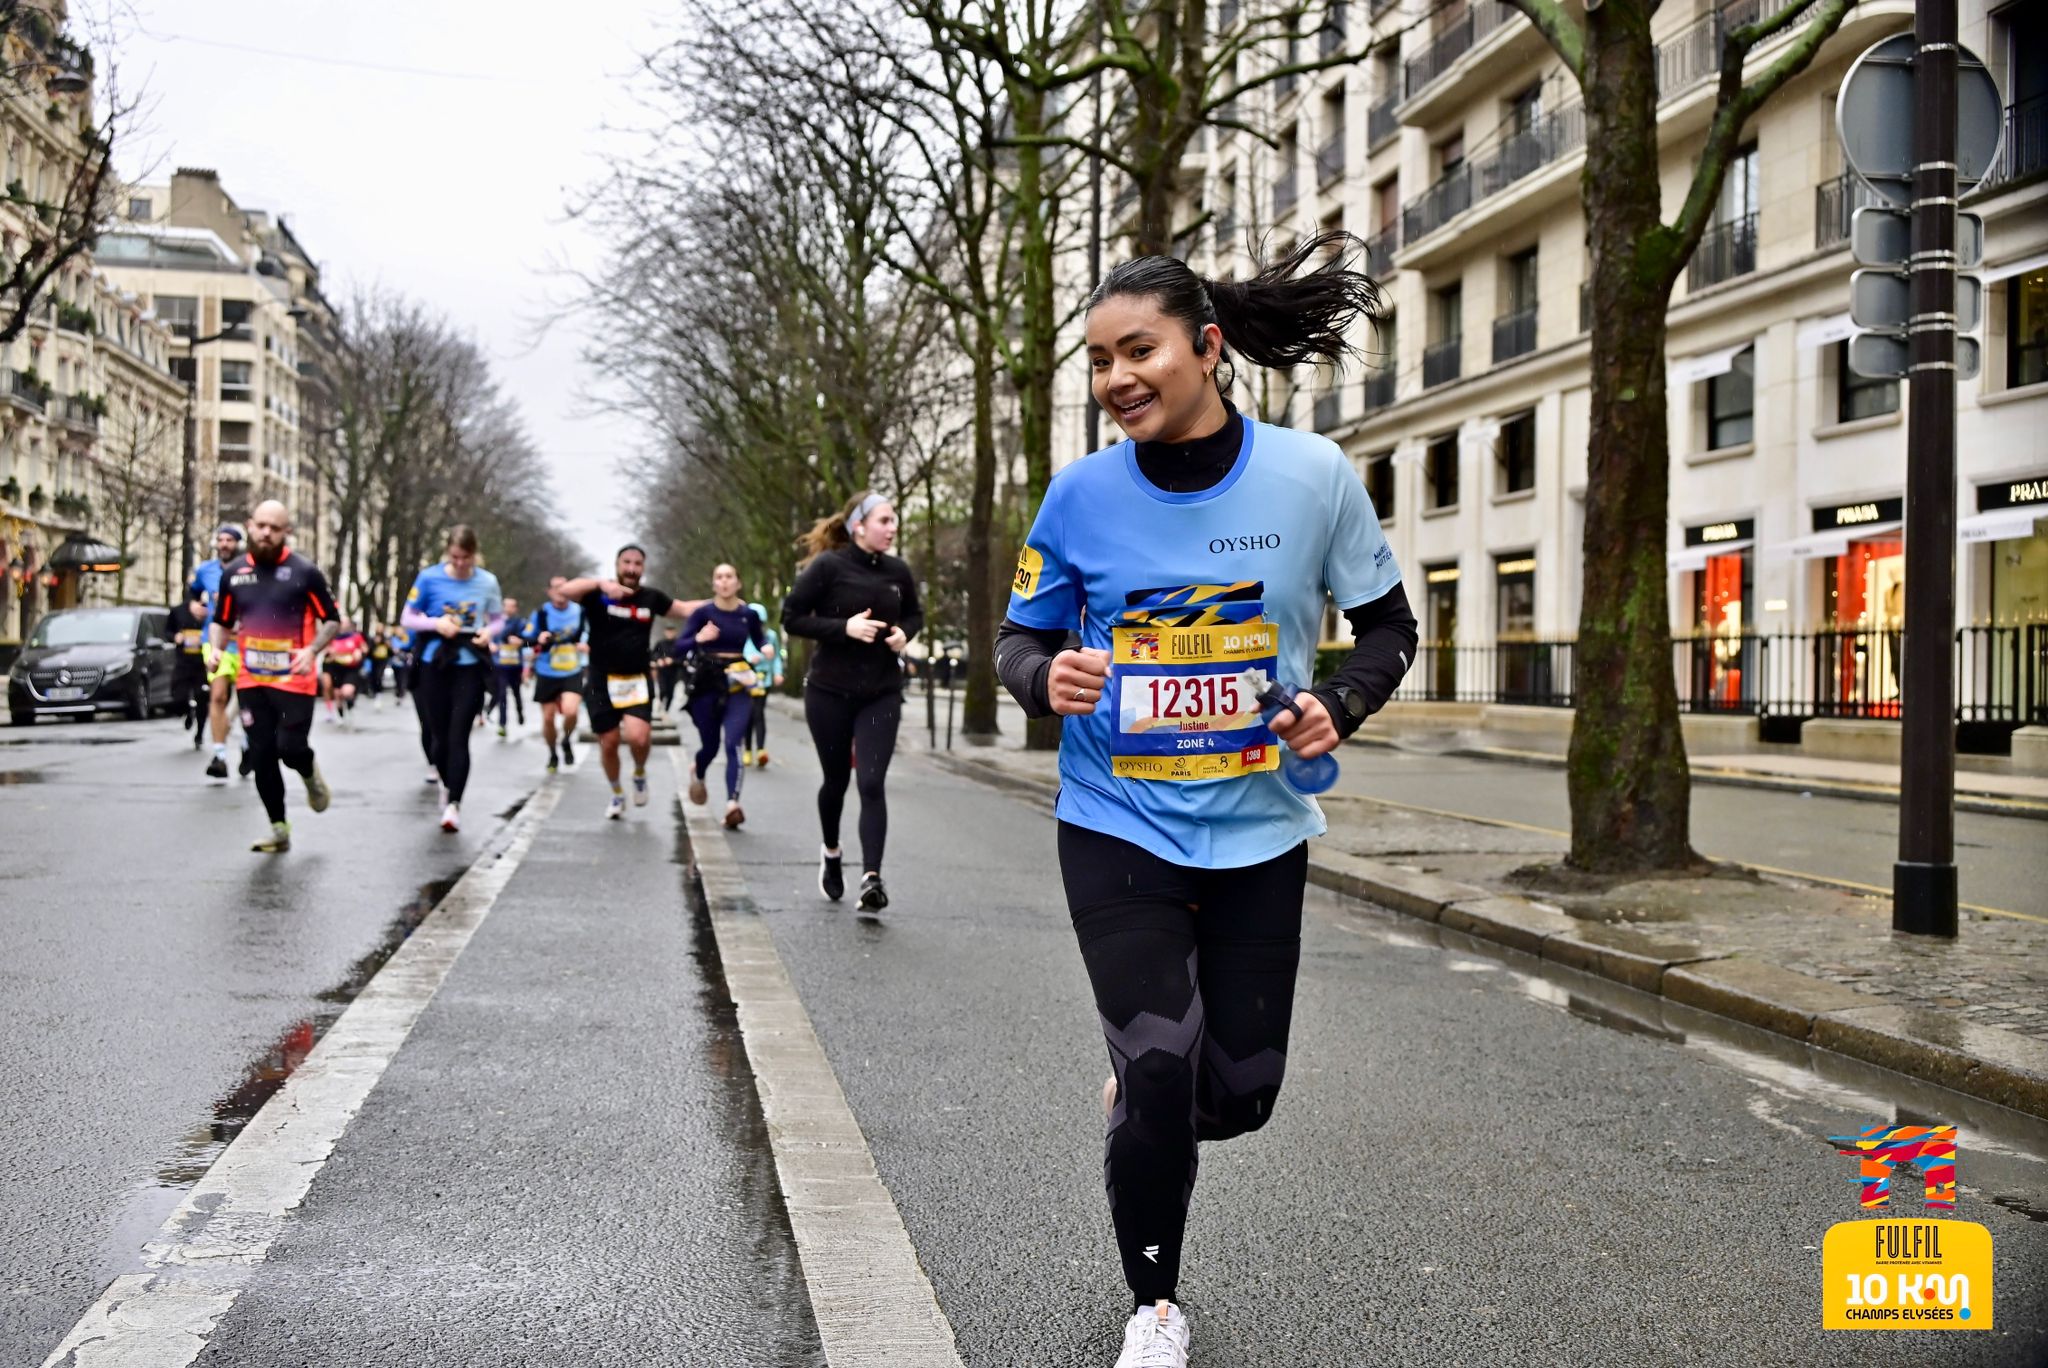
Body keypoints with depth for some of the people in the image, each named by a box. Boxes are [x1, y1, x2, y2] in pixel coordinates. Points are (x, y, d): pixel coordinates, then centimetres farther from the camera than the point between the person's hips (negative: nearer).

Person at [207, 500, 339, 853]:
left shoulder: (304, 572, -6)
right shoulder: (233, 572, 6)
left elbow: (332, 620, -1)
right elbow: (221, 622, 16)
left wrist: (313, 650, -17)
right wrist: (216, 649, -4)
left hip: (294, 679, -4)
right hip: (251, 680, 4)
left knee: (290, 748, -14)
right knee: (261, 755, 4)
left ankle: (311, 774, 24)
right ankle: (279, 830, 16)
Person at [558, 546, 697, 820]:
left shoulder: (651, 597, 1)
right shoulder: (598, 594, -9)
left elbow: (683, 609, 14)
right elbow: (566, 591, -27)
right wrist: (601, 584, -41)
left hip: (638, 680, 1)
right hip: (603, 681, 0)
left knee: (638, 736, -21)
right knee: (608, 743, 6)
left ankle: (640, 774, 12)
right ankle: (617, 794, 32)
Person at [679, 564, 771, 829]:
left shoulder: (749, 613, 1)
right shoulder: (702, 613, -5)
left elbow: (759, 639, 17)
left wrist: (766, 648, -5)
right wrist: (698, 639, -29)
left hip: (738, 684, 0)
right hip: (707, 683, 0)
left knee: (734, 743, -16)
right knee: (710, 745, 12)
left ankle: (732, 803, -23)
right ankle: (698, 774, 47)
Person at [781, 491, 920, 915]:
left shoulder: (898, 572, 3)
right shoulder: (828, 566, -10)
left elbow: (914, 614, 19)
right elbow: (791, 617, -9)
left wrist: (904, 633, -3)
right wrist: (844, 628, -20)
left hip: (882, 693, 2)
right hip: (830, 692, -2)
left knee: (872, 784, -10)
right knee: (836, 780, 12)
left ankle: (871, 876, -14)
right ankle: (830, 852, 39)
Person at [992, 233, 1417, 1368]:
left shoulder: (1313, 475, -9)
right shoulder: (1082, 494, -8)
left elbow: (1389, 625, 3)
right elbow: (1020, 638, 4)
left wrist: (1340, 704, -16)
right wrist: (1048, 679, -20)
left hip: (1257, 828, 1)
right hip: (1118, 827, -1)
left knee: (1240, 1089, 8)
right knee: (1158, 1072, -7)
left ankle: (1139, 1099, 46)